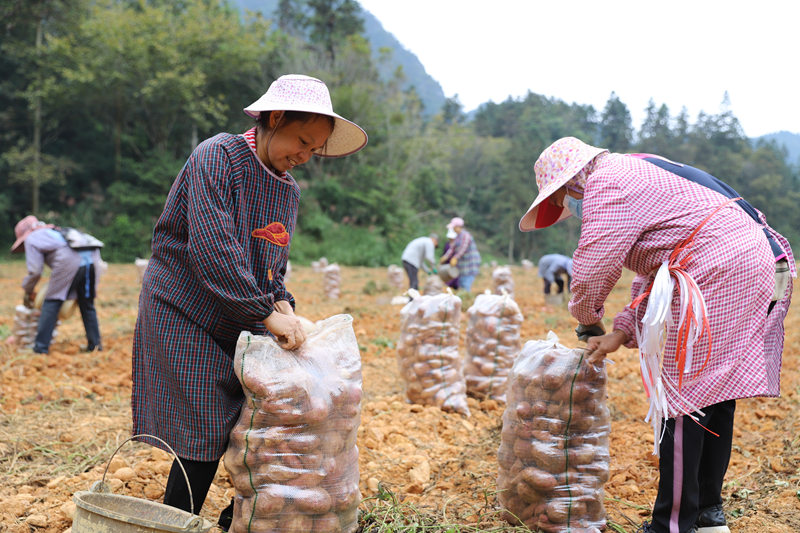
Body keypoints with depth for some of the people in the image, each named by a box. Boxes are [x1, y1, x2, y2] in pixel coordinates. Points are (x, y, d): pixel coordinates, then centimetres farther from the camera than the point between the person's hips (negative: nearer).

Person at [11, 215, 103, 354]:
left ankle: (41, 347, 5)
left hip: (71, 262, -7)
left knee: (51, 303, 5)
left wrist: (28, 292, 28)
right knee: (87, 305, 19)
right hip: (92, 259, 7)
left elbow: (35, 271, 12)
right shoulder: (54, 232, 38)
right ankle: (95, 344, 20)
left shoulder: (31, 239, 18)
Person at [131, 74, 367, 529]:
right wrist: (266, 312, -25)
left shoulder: (289, 190, 11)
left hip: (242, 327, 7)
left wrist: (283, 304, -6)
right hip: (185, 319, -7)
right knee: (204, 442, -9)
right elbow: (213, 249, -25)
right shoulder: (217, 157, -14)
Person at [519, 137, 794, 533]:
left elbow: (592, 268, -10)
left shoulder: (607, 182, -6)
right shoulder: (636, 175, 26)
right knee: (715, 398, 16)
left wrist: (587, 318, 10)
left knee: (681, 400, -5)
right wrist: (621, 331, 17)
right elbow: (655, 272, 24)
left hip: (716, 273, -11)